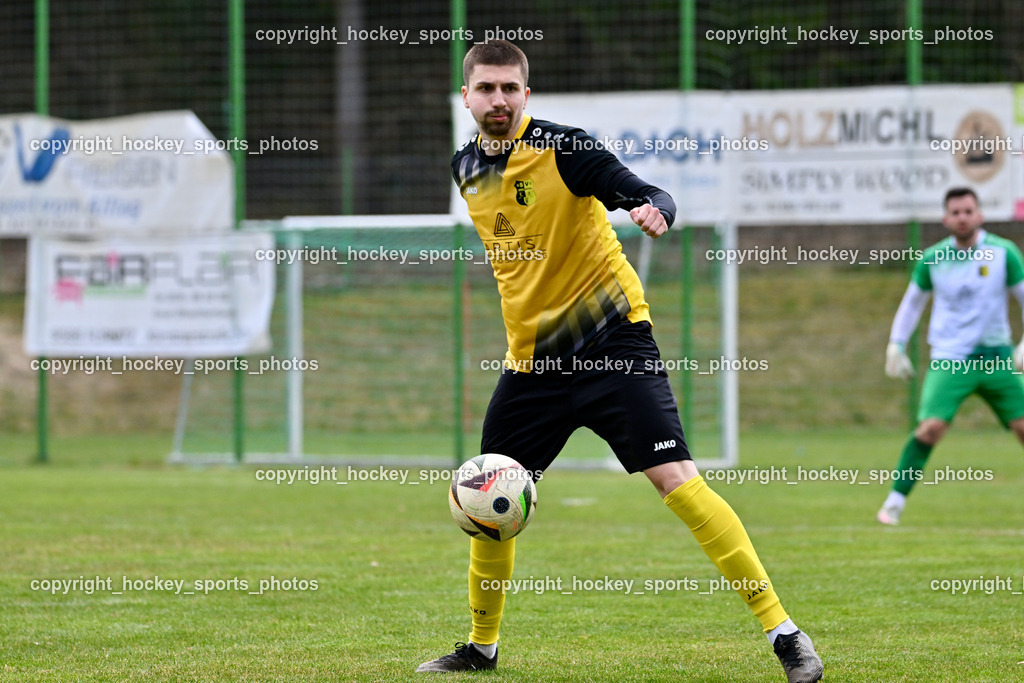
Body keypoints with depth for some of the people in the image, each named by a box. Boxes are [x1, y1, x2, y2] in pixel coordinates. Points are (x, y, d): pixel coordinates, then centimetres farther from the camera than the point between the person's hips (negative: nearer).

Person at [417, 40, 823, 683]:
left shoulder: (561, 147, -12)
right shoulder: (467, 167, 8)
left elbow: (650, 195, -20)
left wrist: (654, 208, -42)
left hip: (612, 340, -6)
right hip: (531, 358, 6)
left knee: (675, 477, -18)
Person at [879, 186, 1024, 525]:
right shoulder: (932, 259, 0)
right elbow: (912, 301, 16)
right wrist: (896, 346, 12)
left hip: (996, 357, 1)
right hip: (950, 359, -1)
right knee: (932, 426, -20)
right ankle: (895, 501, -10)